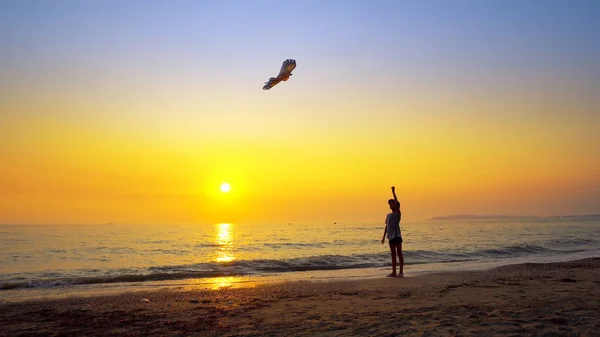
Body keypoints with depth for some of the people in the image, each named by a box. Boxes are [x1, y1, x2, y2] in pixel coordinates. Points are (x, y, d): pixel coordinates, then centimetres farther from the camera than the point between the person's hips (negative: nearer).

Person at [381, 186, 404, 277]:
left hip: (397, 236, -7)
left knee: (399, 253, -5)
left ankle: (401, 272, -4)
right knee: (393, 254, 9)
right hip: (391, 237, 7)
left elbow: (396, 202, -15)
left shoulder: (398, 213, -2)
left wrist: (393, 192, -15)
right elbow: (386, 226, 19)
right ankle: (394, 272, 13)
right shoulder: (388, 215, 17)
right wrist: (384, 237, 16)